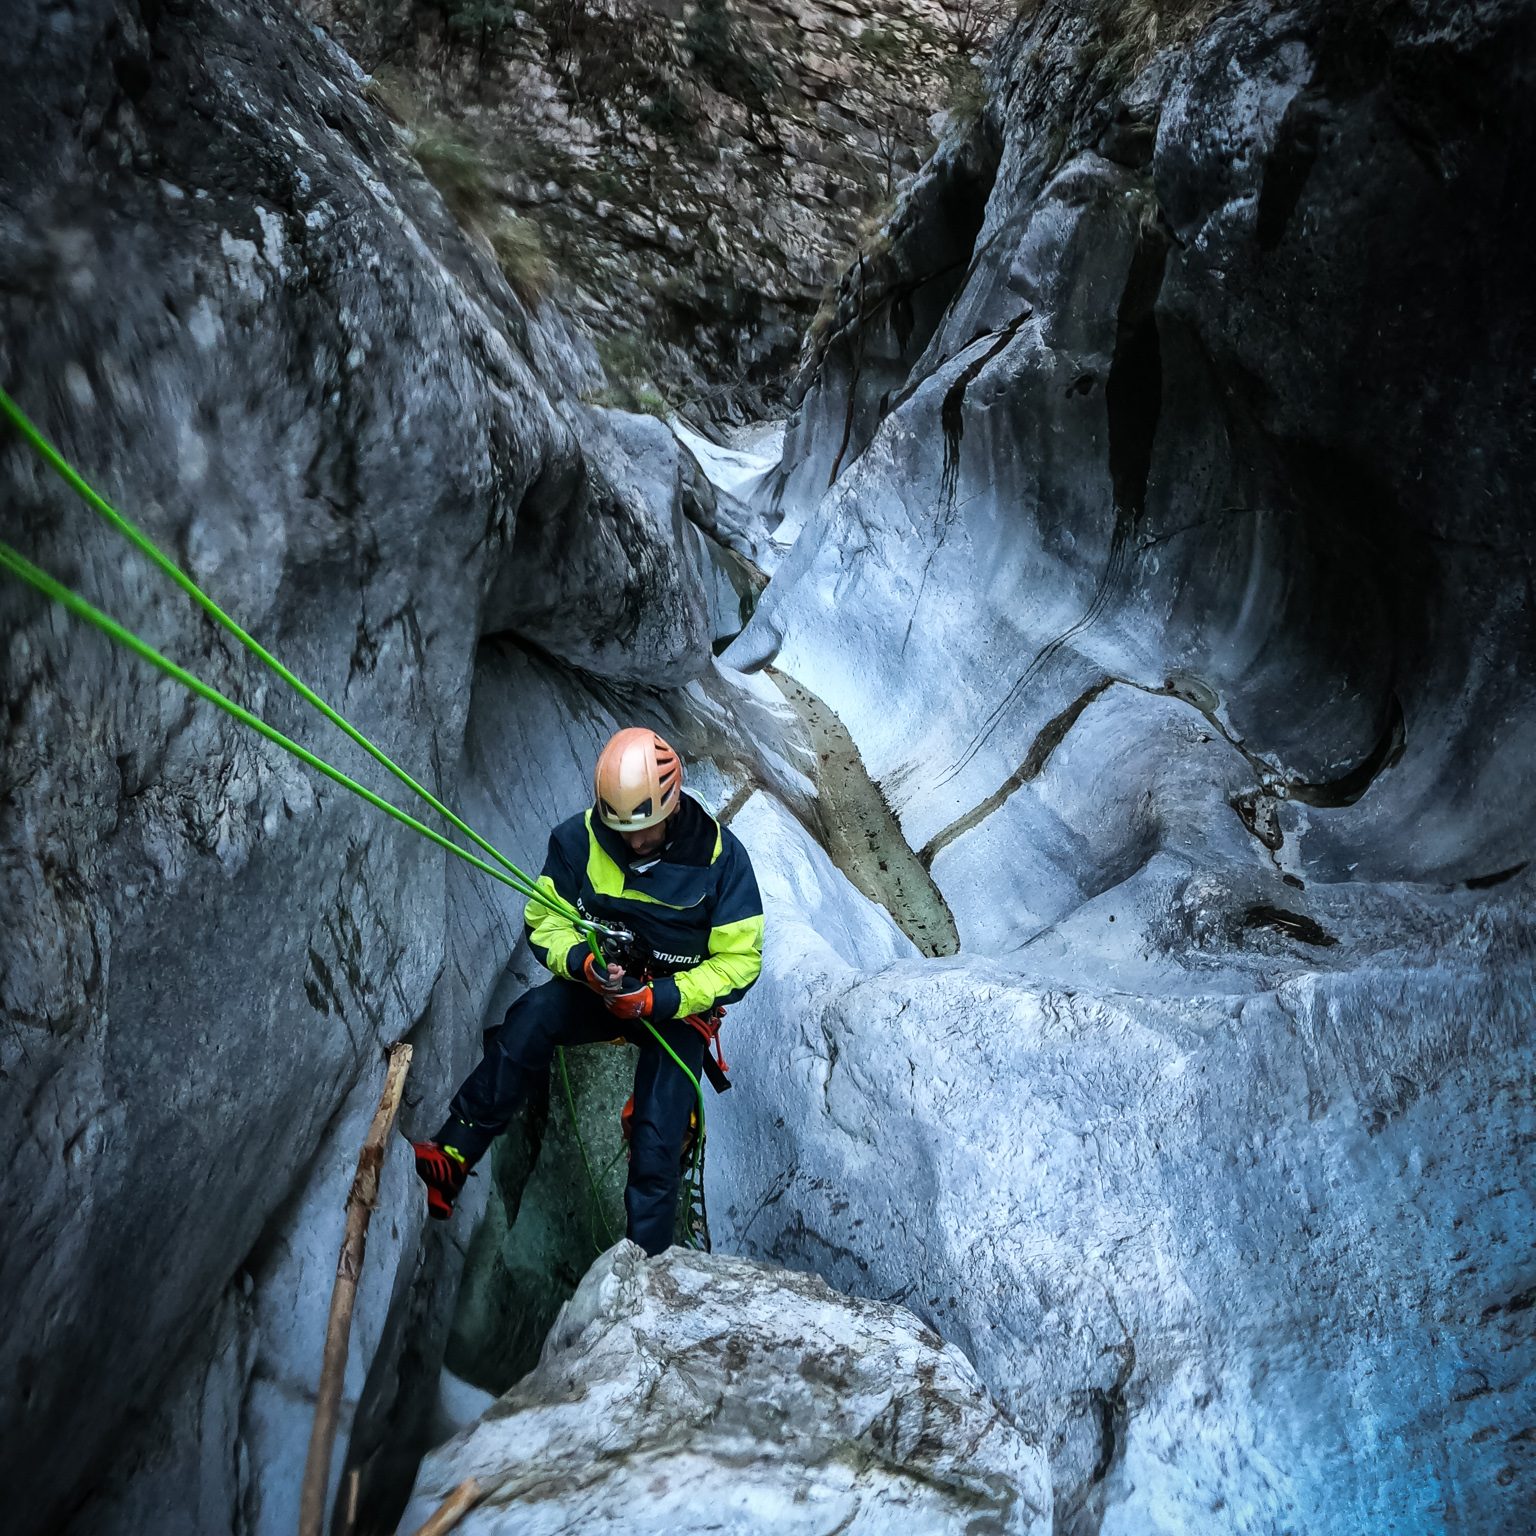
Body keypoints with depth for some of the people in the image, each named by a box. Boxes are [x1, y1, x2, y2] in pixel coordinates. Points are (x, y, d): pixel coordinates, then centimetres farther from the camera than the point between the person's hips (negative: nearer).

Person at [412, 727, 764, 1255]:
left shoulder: (720, 855, -17)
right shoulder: (579, 840, -12)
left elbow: (739, 961, -14)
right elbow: (545, 923, -5)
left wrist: (655, 998, -28)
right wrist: (585, 963, -29)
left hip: (679, 1006, -1)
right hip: (598, 988, 2)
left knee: (656, 1146, -16)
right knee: (534, 1012, -31)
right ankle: (450, 1160, -30)